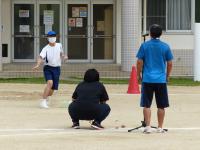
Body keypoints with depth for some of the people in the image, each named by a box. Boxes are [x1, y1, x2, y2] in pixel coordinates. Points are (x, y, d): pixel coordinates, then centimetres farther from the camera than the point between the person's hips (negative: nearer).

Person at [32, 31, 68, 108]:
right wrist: (38, 65, -42)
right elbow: (41, 57, -24)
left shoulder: (59, 45, 3)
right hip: (48, 68, -4)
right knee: (50, 82, -27)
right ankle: (43, 101, -26)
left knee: (53, 87, 7)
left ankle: (46, 98, 36)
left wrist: (64, 56, 0)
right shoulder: (46, 49, -11)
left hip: (56, 68, 4)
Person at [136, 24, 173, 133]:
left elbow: (139, 62, -2)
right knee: (161, 106, 8)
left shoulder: (144, 45, -2)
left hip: (147, 79, -1)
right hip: (161, 80, 1)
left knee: (146, 105, 5)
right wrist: (167, 76, 19)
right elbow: (170, 64, 5)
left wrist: (139, 75, 11)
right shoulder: (165, 47, 1)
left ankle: (148, 127, -1)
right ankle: (160, 128, 11)